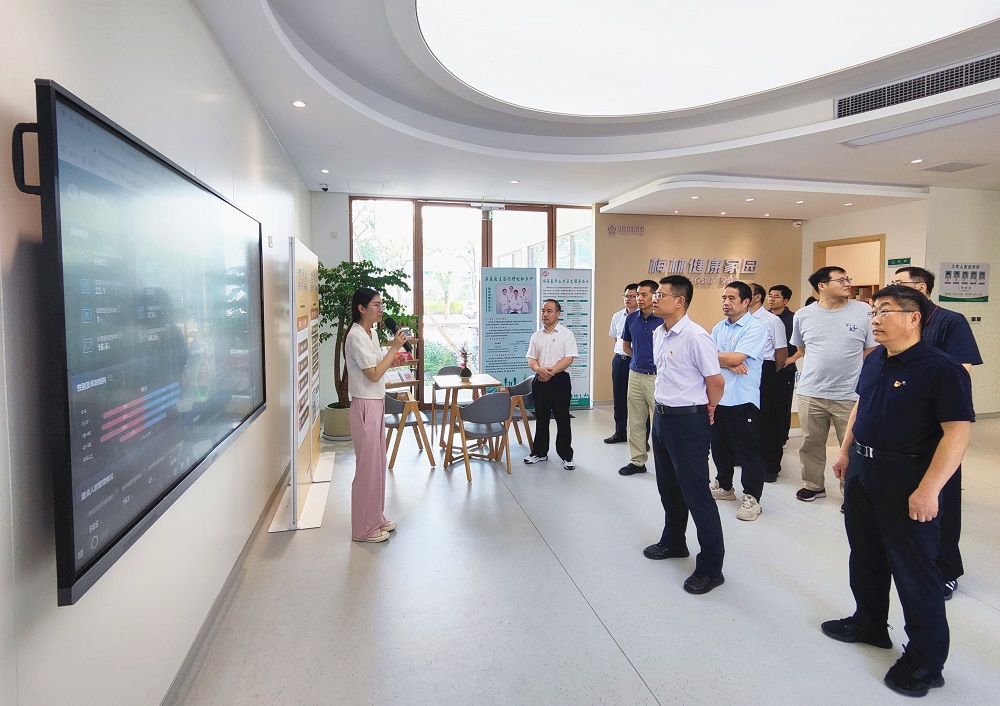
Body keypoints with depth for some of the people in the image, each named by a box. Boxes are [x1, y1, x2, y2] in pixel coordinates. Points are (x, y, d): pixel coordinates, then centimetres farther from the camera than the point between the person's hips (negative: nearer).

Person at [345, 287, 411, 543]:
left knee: (377, 462, 16)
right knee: (368, 465, -1)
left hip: (376, 403, 10)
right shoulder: (356, 336, -18)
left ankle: (376, 518, 29)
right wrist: (394, 347, -18)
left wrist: (394, 352, 5)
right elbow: (373, 374, -21)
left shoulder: (371, 333, 11)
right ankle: (364, 528, 12)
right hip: (365, 406, -9)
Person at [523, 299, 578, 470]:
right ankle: (539, 452, 24)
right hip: (540, 380, 4)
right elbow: (531, 359, 6)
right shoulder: (536, 336, 11)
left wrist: (551, 371, -19)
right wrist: (539, 369, -15)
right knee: (541, 418, 12)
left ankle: (566, 456, 11)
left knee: (562, 419, 1)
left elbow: (569, 359, -11)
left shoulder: (566, 334, -3)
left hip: (559, 380, -4)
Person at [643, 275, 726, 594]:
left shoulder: (695, 336, -21)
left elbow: (716, 381, -17)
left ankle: (710, 567, 13)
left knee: (696, 493, -1)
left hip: (689, 421, -9)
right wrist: (665, 404, 16)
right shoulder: (658, 334, 6)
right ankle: (673, 542, 42)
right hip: (662, 415, 9)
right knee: (668, 487, 22)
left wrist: (706, 411, -2)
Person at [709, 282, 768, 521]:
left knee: (748, 451, 2)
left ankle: (751, 497, 13)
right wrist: (729, 363, -15)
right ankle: (723, 486, 35)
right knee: (720, 447, 18)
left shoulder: (756, 328, -9)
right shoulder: (719, 328, 12)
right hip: (717, 397, 7)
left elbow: (736, 358, -20)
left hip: (743, 400, -7)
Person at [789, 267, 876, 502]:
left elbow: (871, 352, 2)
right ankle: (813, 485, 33)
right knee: (811, 444, 14)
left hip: (850, 395, -2)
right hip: (810, 394, 2)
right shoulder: (803, 315, 2)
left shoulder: (864, 311, -3)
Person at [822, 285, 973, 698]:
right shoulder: (874, 360, 7)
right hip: (862, 470, 8)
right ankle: (869, 624, 41)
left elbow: (958, 431, -22)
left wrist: (928, 490, -26)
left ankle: (926, 661, 22)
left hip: (907, 480, -8)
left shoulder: (941, 369, -18)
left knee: (914, 570, 4)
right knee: (865, 556, 21)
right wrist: (845, 451, 17)